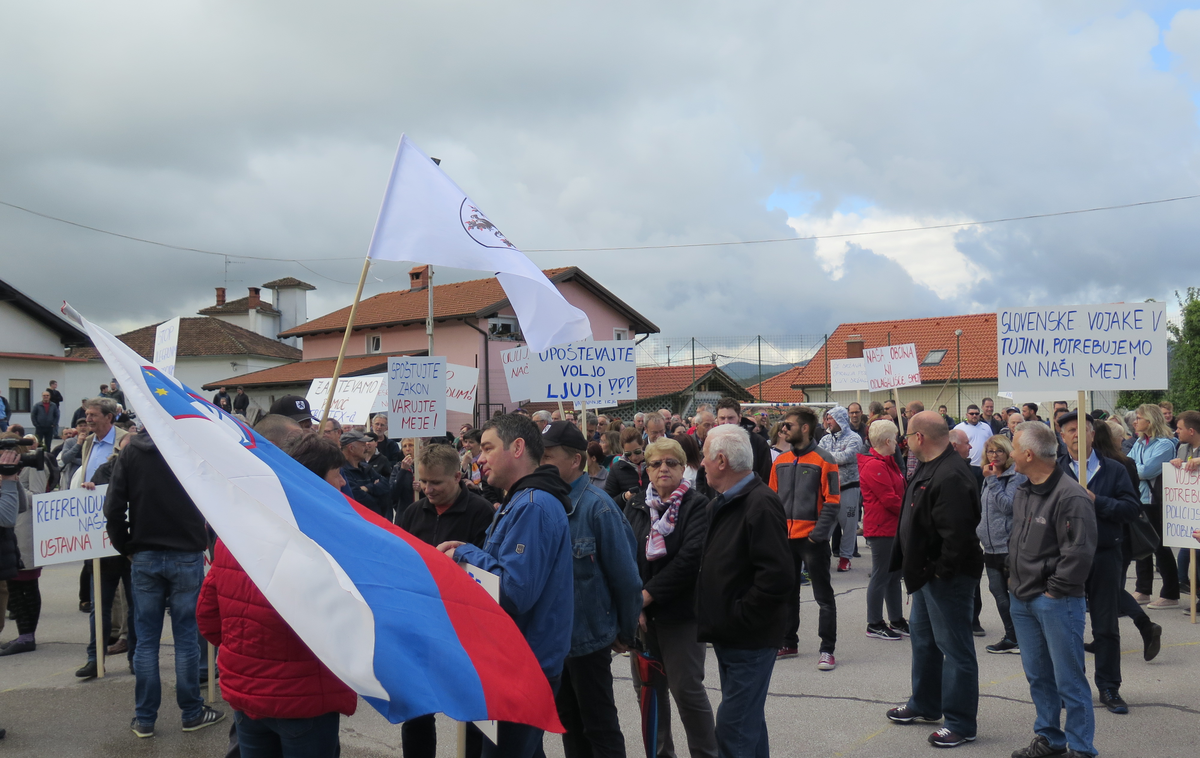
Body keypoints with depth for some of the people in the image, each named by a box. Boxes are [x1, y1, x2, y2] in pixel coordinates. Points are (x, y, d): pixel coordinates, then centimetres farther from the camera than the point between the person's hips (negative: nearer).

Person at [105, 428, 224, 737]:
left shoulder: (130, 452, 0)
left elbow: (114, 508, -4)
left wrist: (125, 546, 8)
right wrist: (200, 540, 6)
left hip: (144, 557, 2)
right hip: (186, 555, -2)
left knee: (146, 639, 8)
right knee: (186, 636, 5)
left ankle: (144, 718, 14)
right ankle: (192, 712, 13)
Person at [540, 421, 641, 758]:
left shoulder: (597, 506, -18)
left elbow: (625, 575, -15)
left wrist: (625, 633, -7)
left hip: (589, 636, -6)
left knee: (600, 726, 8)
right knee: (569, 720, 20)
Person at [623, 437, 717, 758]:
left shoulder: (697, 505, -7)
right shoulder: (636, 506, 8)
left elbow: (690, 558, -16)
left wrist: (647, 595, -15)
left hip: (680, 612, -5)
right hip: (640, 611, 5)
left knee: (686, 689, -2)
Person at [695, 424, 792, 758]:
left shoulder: (761, 505, -19)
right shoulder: (723, 503, 11)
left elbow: (779, 577, -27)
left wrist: (739, 617, -20)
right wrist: (713, 614, 9)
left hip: (749, 639, -10)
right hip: (729, 636, 10)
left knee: (733, 730, -6)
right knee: (749, 721, 20)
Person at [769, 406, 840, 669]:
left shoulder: (823, 460, -7)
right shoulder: (781, 462, 10)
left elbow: (831, 501, -10)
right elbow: (772, 498, 14)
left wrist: (819, 533, -16)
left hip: (812, 538, -6)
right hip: (785, 538, 6)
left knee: (823, 596, 2)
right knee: (787, 593, 15)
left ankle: (827, 650, 7)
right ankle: (788, 643, 27)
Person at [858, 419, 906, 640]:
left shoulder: (887, 462, 16)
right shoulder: (874, 466, -19)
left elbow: (899, 490, 16)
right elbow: (889, 499, -21)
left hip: (893, 527, 11)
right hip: (881, 528, -11)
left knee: (894, 575, 16)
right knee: (881, 576, -3)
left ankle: (897, 621, 26)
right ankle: (874, 625, 6)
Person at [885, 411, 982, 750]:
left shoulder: (951, 476, -26)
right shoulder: (929, 469, 9)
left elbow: (957, 532, -32)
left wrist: (942, 569, -22)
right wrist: (921, 568, 16)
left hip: (948, 577, -11)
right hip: (928, 571, 12)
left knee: (953, 646, -1)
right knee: (922, 634, 23)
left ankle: (960, 724, 11)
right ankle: (925, 704, 39)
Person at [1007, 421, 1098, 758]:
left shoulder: (1070, 496, -18)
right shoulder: (1023, 493, 10)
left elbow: (1079, 551, -20)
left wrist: (1055, 590, -15)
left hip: (1056, 602, -8)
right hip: (1023, 600, 9)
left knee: (1068, 679, 0)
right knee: (1037, 675, 16)